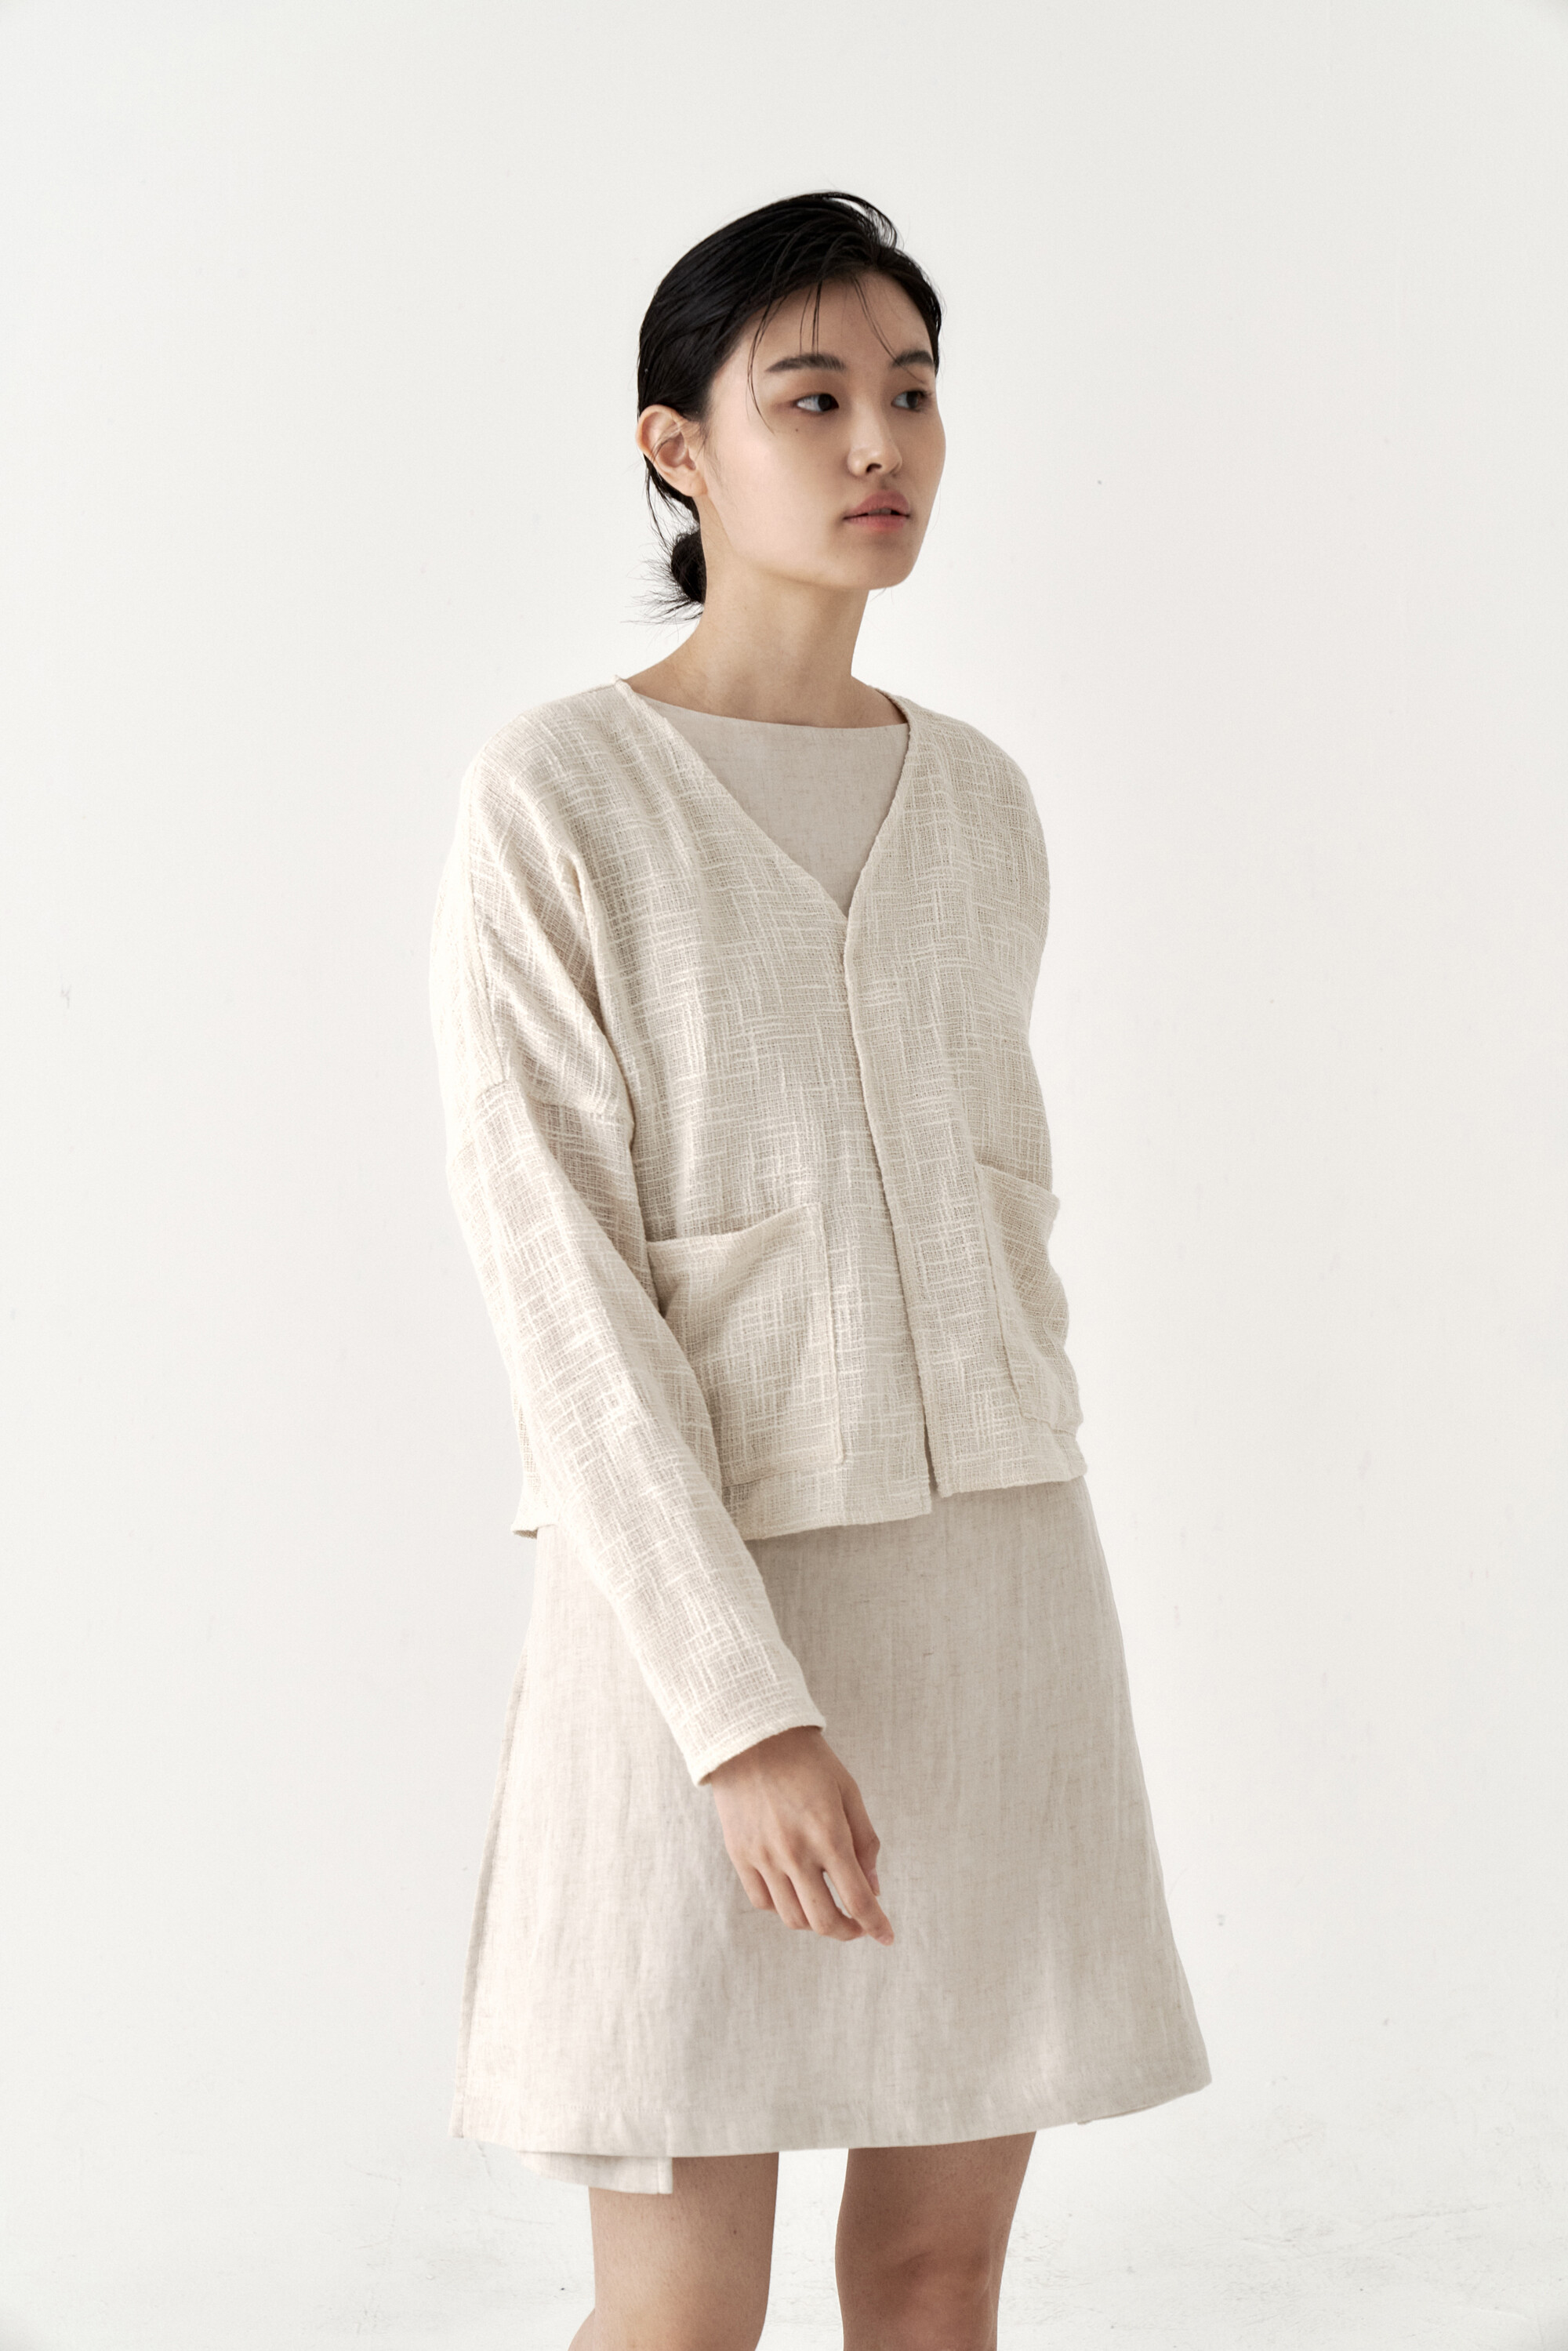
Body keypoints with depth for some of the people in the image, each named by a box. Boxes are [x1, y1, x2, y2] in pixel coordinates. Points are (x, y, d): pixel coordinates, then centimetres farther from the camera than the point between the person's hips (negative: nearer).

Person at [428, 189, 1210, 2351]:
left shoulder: (979, 801, 10)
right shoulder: (559, 796, -8)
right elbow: (555, 1268, -13)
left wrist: (1011, 1583, 16)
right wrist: (742, 1708, -20)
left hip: (993, 1577, 5)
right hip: (697, 1600, -5)